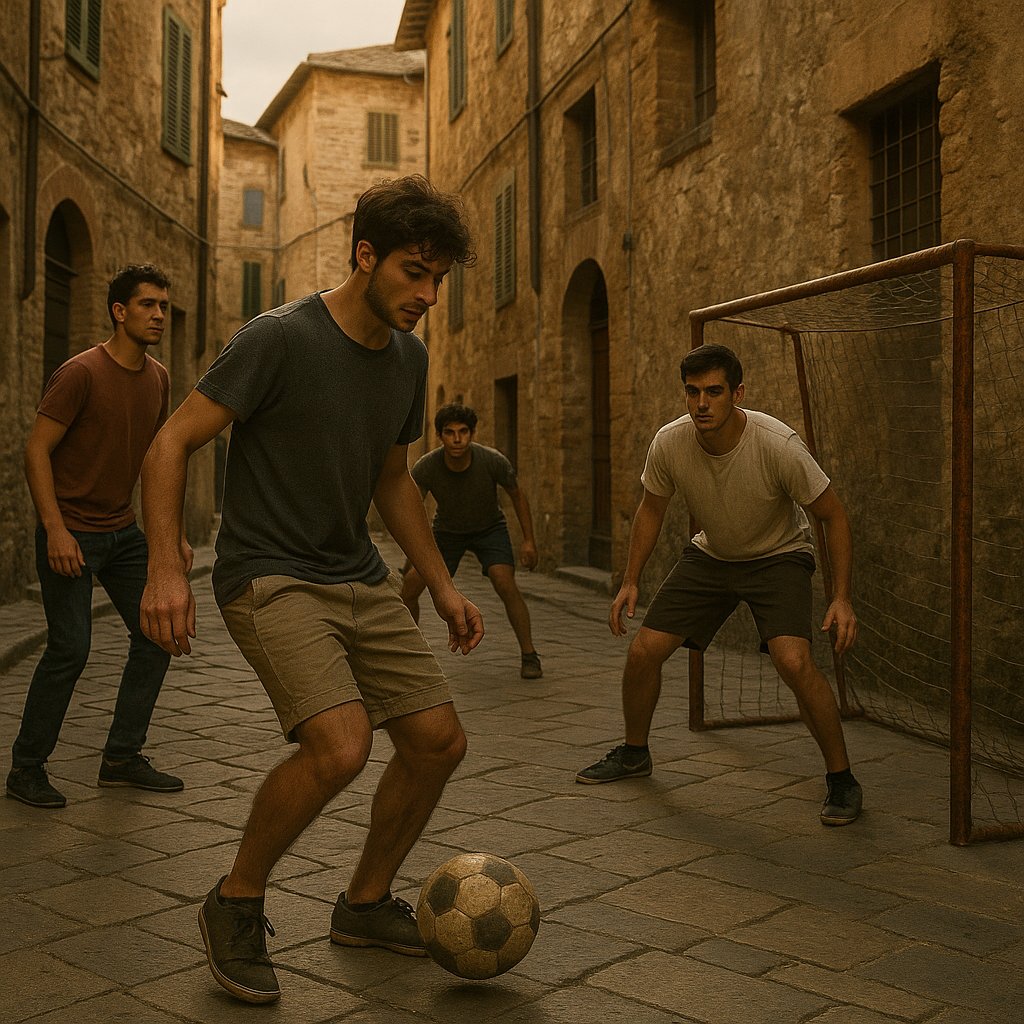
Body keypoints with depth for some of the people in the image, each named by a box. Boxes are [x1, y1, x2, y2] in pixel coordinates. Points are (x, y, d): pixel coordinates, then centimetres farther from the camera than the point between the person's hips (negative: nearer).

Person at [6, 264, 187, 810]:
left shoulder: (157, 379, 8)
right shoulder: (81, 373, -14)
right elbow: (36, 450, -15)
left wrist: (174, 533, 13)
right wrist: (56, 530, -22)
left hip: (123, 531, 7)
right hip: (71, 533, -7)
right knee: (70, 648, -9)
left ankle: (123, 756, 15)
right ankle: (26, 768, 8)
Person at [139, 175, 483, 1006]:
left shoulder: (409, 357, 8)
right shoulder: (279, 339, -14)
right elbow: (173, 445, -13)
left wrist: (443, 586, 17)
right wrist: (166, 567, -24)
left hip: (360, 578, 8)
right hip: (269, 577, -7)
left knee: (439, 742, 2)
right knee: (341, 743, -25)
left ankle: (366, 904, 25)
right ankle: (236, 905, 1)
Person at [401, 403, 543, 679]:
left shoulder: (493, 461, -28)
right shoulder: (426, 468, -28)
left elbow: (517, 495, -10)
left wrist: (528, 540, -11)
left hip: (489, 528, -2)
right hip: (447, 529, 2)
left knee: (504, 582, -25)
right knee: (408, 585, -11)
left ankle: (529, 656, -11)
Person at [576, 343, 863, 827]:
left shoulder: (777, 445, -29)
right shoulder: (670, 443, -19)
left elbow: (834, 516, -18)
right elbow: (651, 509, 1)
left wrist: (842, 597, -25)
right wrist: (630, 581, -2)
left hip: (779, 557, -4)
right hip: (710, 555, 4)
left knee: (793, 660, -27)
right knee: (643, 651, -2)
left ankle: (842, 782, -6)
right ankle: (634, 753, 26)